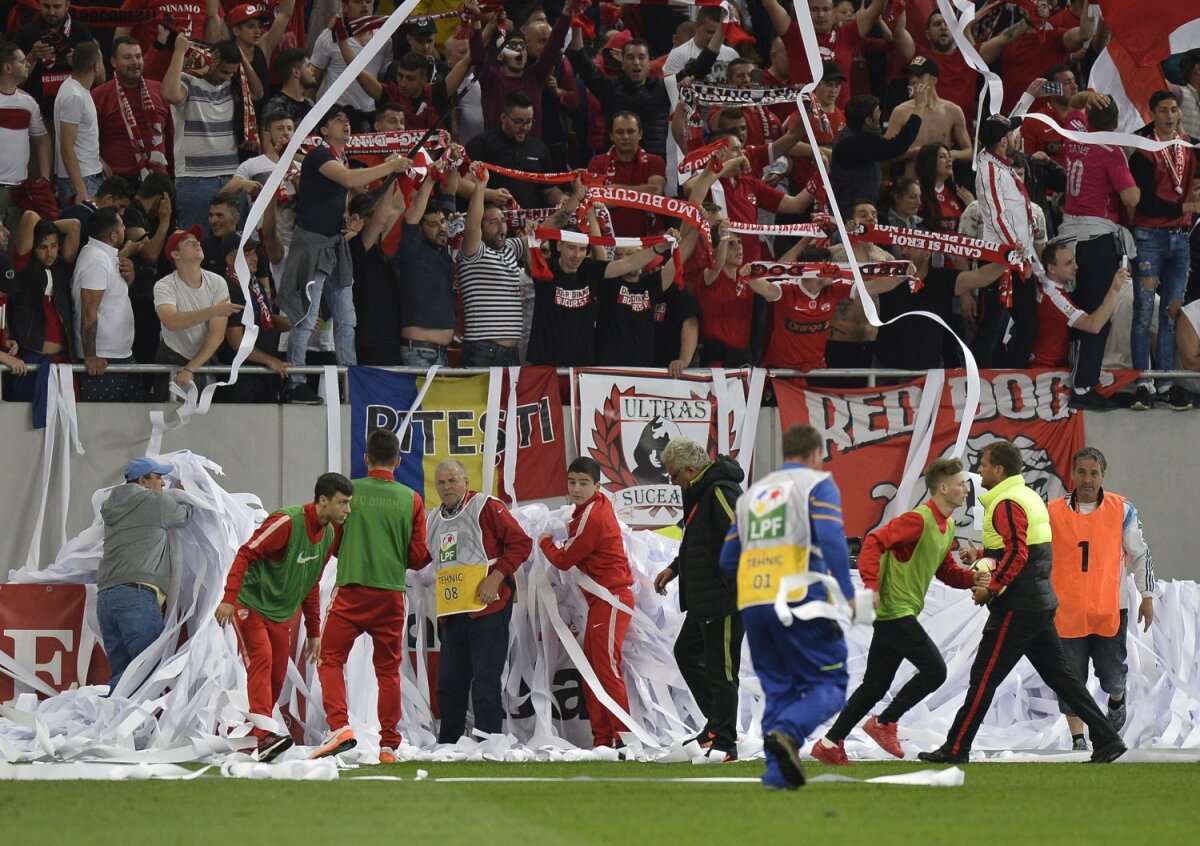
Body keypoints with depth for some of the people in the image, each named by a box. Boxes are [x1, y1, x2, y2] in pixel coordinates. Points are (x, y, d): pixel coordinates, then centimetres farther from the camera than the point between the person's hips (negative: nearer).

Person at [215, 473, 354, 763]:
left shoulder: (330, 534, 7)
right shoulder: (287, 522, -19)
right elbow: (246, 554, -21)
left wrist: (313, 632, 19)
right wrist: (229, 598, -30)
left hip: (281, 614, 8)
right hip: (251, 605, -8)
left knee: (276, 680, 5)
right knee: (261, 663, -22)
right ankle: (264, 737, -33)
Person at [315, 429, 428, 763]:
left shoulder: (349, 490, -2)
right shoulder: (411, 499, 2)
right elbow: (418, 556, 4)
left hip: (351, 589, -2)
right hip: (392, 592, 2)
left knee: (331, 658, 5)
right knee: (388, 669, 11)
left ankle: (339, 725, -15)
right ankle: (389, 745, 11)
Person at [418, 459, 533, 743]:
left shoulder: (486, 507, -5)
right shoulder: (433, 519, 17)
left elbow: (520, 543, -8)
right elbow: (417, 560, 24)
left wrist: (497, 576, -16)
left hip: (488, 608, -7)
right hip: (452, 613, 7)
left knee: (485, 682, -7)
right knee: (448, 684, 10)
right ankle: (447, 747, 19)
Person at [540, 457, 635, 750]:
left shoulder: (592, 518, -17)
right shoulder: (597, 504, 11)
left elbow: (563, 560, -9)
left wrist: (545, 542, 8)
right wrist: (571, 531, 16)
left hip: (611, 600, -10)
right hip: (600, 602, 10)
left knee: (607, 669, -13)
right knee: (591, 671, 10)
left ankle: (623, 737, -15)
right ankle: (602, 740, 12)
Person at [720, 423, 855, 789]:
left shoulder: (752, 493, 23)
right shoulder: (817, 484, 5)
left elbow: (728, 560, 21)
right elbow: (832, 539, -12)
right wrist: (846, 593, -13)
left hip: (751, 605, 6)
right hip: (800, 602, -6)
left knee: (778, 688, 12)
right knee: (828, 684, -1)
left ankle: (777, 771, 0)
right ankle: (788, 732, -27)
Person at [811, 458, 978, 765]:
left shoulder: (947, 526, 15)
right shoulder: (918, 520, -16)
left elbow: (946, 571, 22)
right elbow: (874, 542, -23)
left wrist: (974, 578, 4)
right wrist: (872, 585, -32)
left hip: (903, 614, 10)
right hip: (895, 610, -10)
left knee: (875, 686, 11)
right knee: (934, 670, -11)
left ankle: (830, 744, 14)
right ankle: (884, 723, 1)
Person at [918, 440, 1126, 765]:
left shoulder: (1007, 504, -14)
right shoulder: (1029, 496, 16)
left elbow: (1017, 554, -24)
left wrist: (992, 589, -19)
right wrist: (980, 554, 15)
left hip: (1017, 609, -10)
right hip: (1041, 602, 10)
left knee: (984, 677, -4)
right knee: (1059, 675, 11)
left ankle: (956, 749, 0)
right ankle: (1106, 739, 7)